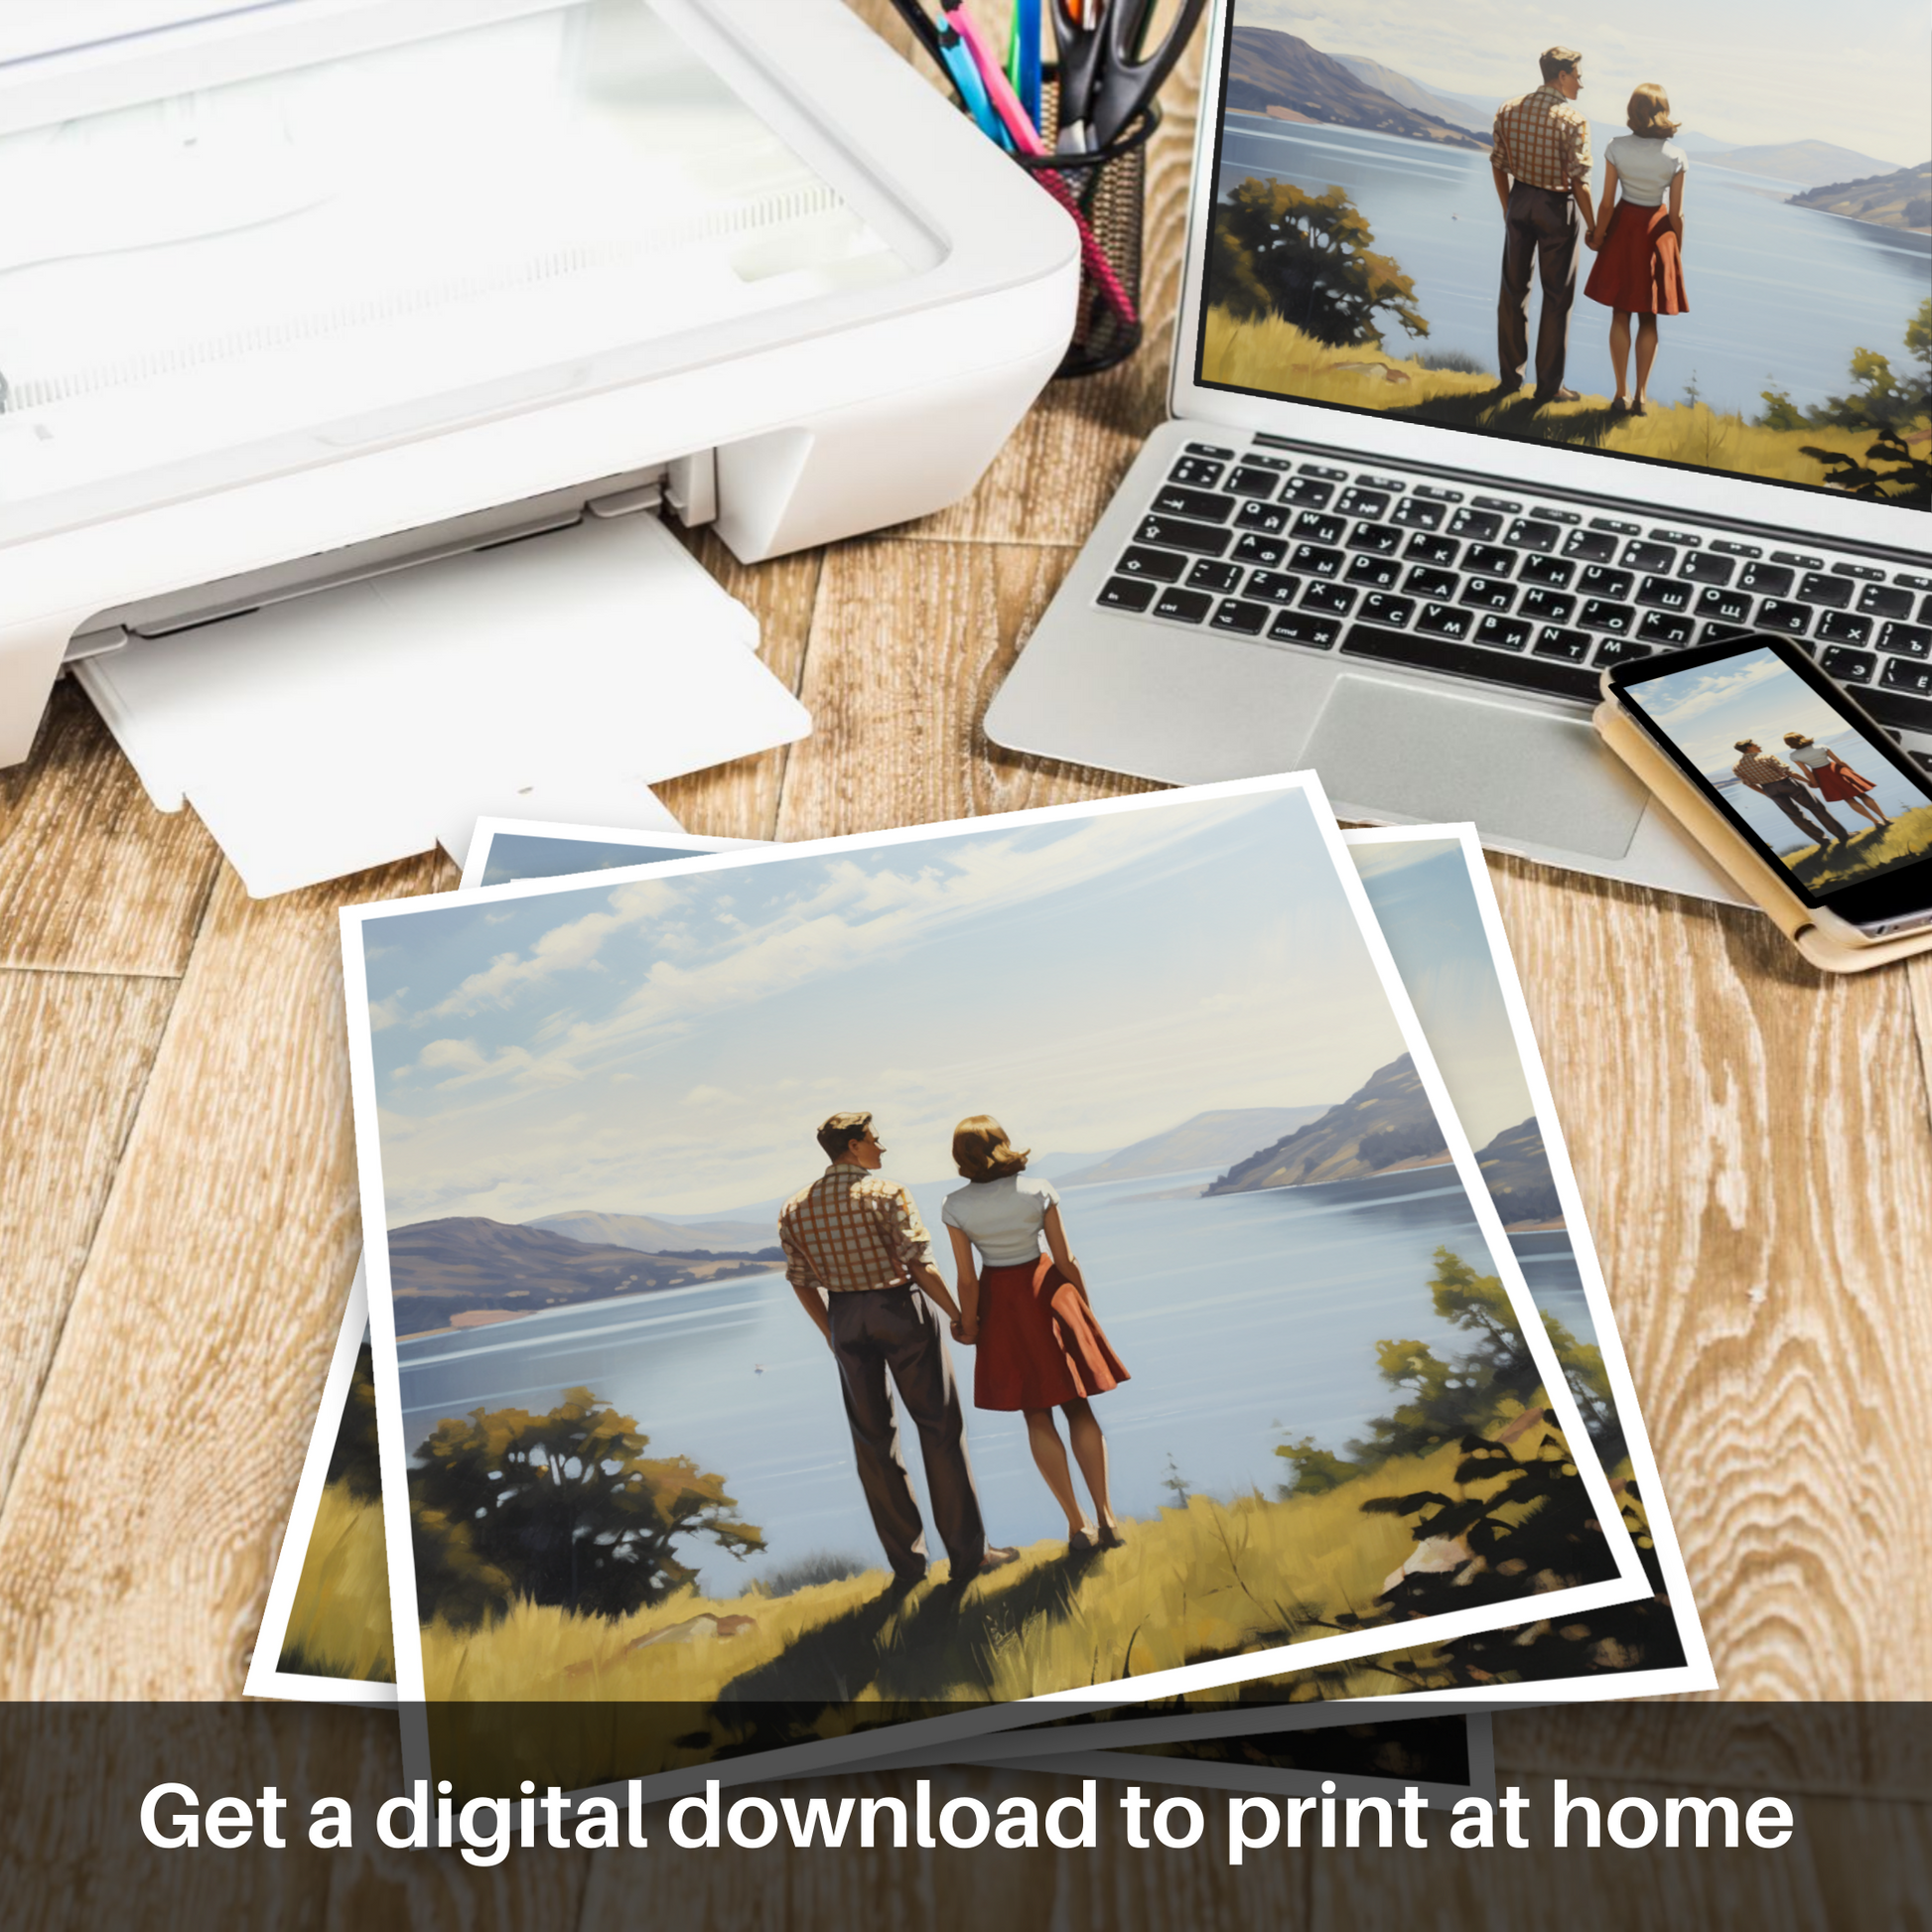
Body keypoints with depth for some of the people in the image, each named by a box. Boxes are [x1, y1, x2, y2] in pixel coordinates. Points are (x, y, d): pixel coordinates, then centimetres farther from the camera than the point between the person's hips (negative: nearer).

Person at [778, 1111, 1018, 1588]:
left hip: (846, 1319, 5)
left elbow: (802, 1283, 7)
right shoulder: (887, 1194, -13)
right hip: (900, 1308, -4)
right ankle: (967, 1553, 8)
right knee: (940, 1428, 5)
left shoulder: (794, 1210, 3)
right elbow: (921, 1266, -17)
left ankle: (906, 1561, 14)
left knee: (874, 1440, 11)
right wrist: (959, 1316, -5)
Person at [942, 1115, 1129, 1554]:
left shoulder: (956, 1207, -13)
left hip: (1001, 1304, 0)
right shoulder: (1038, 1190, -12)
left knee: (1037, 1415, 10)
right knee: (1078, 1407, 12)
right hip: (1046, 1292, 0)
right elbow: (1066, 1261, -7)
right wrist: (1083, 1305, 7)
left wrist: (968, 1324, 5)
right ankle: (1105, 1516, 8)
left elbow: (967, 1279, -9)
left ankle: (1078, 1524, 10)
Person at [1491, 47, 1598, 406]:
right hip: (1557, 207, -5)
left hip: (1520, 202, 5)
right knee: (1556, 298, 5)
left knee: (1513, 291, 14)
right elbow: (1579, 180, -17)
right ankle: (1549, 386, 10)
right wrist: (1593, 226, -7)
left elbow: (1498, 165, 5)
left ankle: (1509, 379, 20)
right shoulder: (1573, 120, -17)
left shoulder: (1508, 111, -1)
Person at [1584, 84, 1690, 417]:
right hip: (1656, 231, 0)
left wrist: (1598, 237, 6)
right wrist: (1677, 250, 7)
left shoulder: (1617, 148, -14)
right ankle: (1641, 395, 11)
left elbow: (1606, 202, -10)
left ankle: (1622, 393, 9)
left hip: (1623, 227, 0)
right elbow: (1676, 213, -8)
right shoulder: (1675, 156, -12)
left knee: (1620, 315, 10)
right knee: (1649, 318, 12)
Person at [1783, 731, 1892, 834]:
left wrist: (1814, 783, 4)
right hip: (1835, 770, -1)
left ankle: (1876, 820, 9)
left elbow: (1807, 772, -11)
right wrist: (1852, 771, 4)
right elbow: (1839, 761, -9)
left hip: (1822, 776, 1)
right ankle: (1884, 817, 11)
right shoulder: (1822, 747, -16)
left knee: (1849, 799, 13)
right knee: (1862, 795, 12)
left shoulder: (1794, 756, -16)